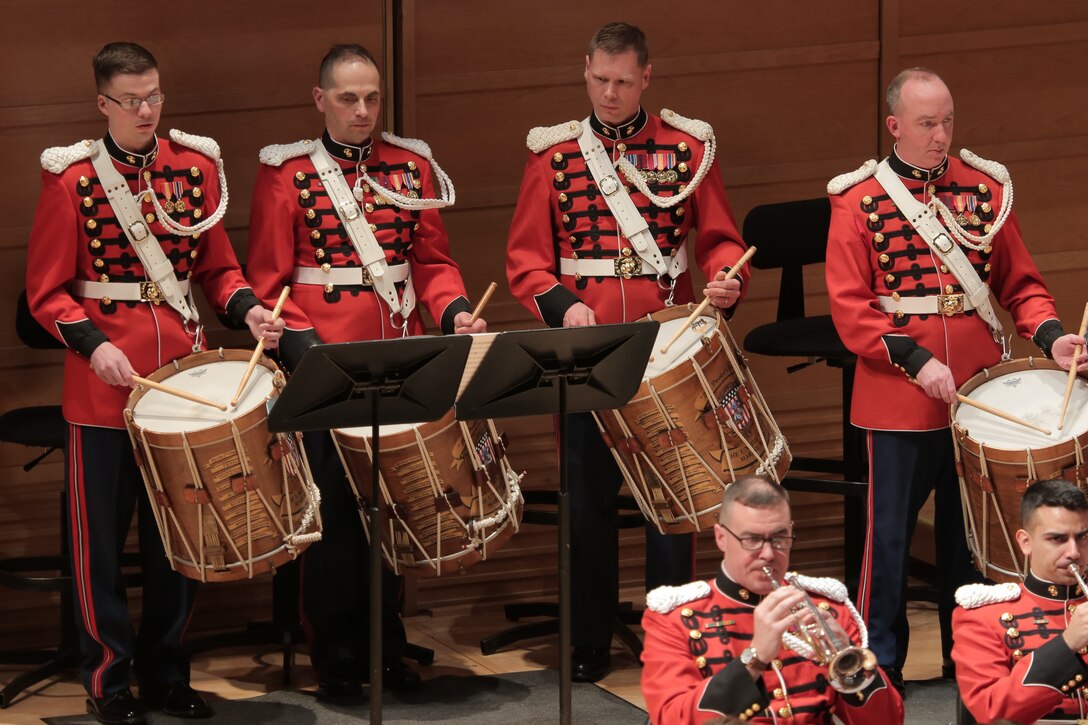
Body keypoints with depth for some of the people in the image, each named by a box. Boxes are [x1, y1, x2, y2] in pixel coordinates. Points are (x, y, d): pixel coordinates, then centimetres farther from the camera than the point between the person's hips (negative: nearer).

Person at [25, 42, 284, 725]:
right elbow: (48, 291, -4)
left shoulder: (198, 167, 6)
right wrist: (93, 344, -19)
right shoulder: (72, 179, -5)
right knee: (103, 537, 3)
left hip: (184, 374, 3)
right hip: (103, 386, -3)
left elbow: (219, 269, 13)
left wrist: (247, 309, -6)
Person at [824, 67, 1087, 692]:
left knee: (970, 529, 10)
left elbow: (1021, 283, 10)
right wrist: (916, 361, -18)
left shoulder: (987, 189, 6)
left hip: (979, 395, 3)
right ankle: (882, 663, 15)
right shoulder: (859, 200, -3)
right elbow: (849, 307, -8)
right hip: (897, 400, -3)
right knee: (891, 532, 4)